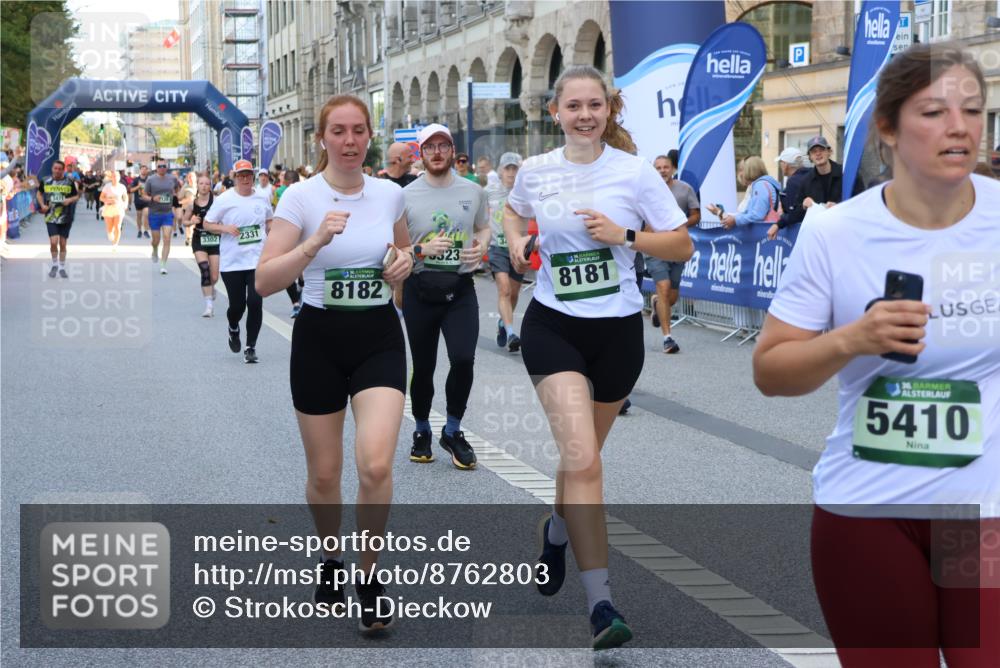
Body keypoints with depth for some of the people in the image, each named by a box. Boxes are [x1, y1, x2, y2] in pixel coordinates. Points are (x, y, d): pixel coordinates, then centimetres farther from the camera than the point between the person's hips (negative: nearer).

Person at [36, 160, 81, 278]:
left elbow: (77, 196, 7)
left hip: (65, 218, 1)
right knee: (53, 242, -13)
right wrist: (42, 205, -1)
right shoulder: (46, 181, 0)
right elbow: (39, 193, 16)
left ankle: (62, 268, 21)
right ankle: (54, 265, 10)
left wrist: (70, 200, -15)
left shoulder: (69, 182, -1)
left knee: (63, 243, 7)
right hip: (51, 217, -1)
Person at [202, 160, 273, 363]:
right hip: (232, 262, -1)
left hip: (258, 260, 2)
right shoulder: (224, 200, -4)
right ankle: (233, 329, 39)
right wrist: (225, 228, -16)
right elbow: (206, 224, 1)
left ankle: (251, 347, 2)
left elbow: (269, 221, 23)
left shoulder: (262, 199, 6)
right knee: (237, 305, 4)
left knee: (255, 303, -10)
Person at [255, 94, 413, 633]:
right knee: (324, 473, 8)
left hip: (379, 337, 1)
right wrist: (315, 243, -29)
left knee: (375, 464, -17)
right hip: (320, 338, -1)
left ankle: (368, 574, 4)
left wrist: (404, 261, -2)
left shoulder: (390, 194, 1)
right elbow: (265, 281, -17)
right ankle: (331, 562, 36)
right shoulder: (301, 197, -9)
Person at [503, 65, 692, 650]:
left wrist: (624, 235, -18)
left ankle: (557, 531, 50)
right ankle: (601, 601, -14)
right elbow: (515, 211, 24)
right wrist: (517, 242, 3)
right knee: (581, 459, -16)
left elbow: (683, 246, -4)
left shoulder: (635, 171, -6)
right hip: (553, 326, 0)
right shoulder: (536, 170, 1)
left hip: (618, 331, 1)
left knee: (583, 453, 17)